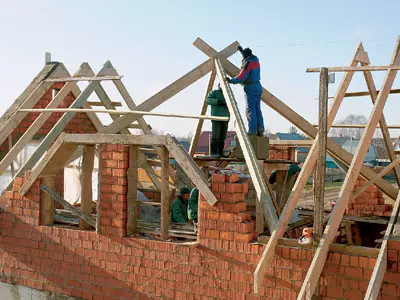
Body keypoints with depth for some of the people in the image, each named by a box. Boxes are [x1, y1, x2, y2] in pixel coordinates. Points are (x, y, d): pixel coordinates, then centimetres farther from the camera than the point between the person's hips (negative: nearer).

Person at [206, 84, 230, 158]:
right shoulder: (213, 92, 5)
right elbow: (208, 100, -11)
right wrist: (218, 101, -24)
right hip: (216, 117, -6)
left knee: (222, 137, 3)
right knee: (215, 136, -12)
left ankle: (220, 153, 7)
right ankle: (214, 153, -12)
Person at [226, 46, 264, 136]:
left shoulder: (247, 63, -14)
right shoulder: (255, 59, 11)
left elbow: (242, 77, -24)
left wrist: (232, 80, -22)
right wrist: (242, 50, 42)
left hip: (250, 88, -8)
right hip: (258, 86, 8)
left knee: (250, 110, -8)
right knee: (257, 109, 9)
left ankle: (252, 131, -13)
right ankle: (260, 130, 5)